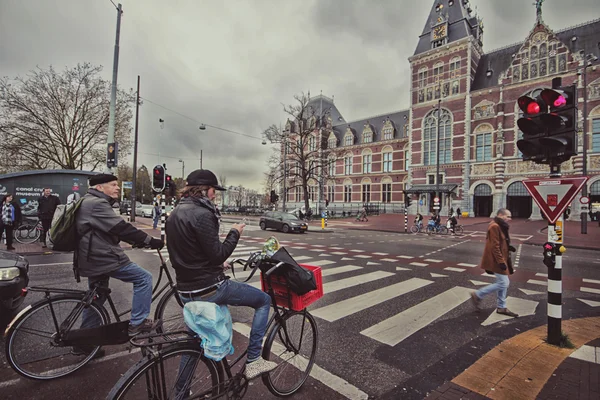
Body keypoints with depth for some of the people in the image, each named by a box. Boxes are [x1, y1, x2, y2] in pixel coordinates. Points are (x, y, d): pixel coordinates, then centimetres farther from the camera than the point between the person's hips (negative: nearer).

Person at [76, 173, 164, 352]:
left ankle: (84, 342, 33)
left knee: (96, 300, 20)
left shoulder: (90, 203, 17)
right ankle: (138, 323, 2)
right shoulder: (97, 204, -17)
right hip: (103, 258, -11)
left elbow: (113, 230, 19)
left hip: (93, 260, 11)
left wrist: (137, 241, 15)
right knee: (144, 278, -5)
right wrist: (151, 241, -23)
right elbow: (121, 228, -25)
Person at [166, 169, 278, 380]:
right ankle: (253, 360, 9)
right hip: (209, 288, -9)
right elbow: (217, 253, -21)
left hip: (186, 291, 9)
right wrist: (235, 233, -6)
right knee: (264, 300, 7)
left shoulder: (174, 214, 10)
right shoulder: (202, 214, -20)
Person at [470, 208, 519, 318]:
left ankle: (501, 307, 26)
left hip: (500, 259, 11)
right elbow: (494, 246, -23)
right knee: (503, 283, -7)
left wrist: (508, 247, 6)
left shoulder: (500, 226, 14)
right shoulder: (495, 226, -20)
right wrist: (501, 261, -23)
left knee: (504, 283, 14)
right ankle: (477, 295, 4)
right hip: (496, 260, -11)